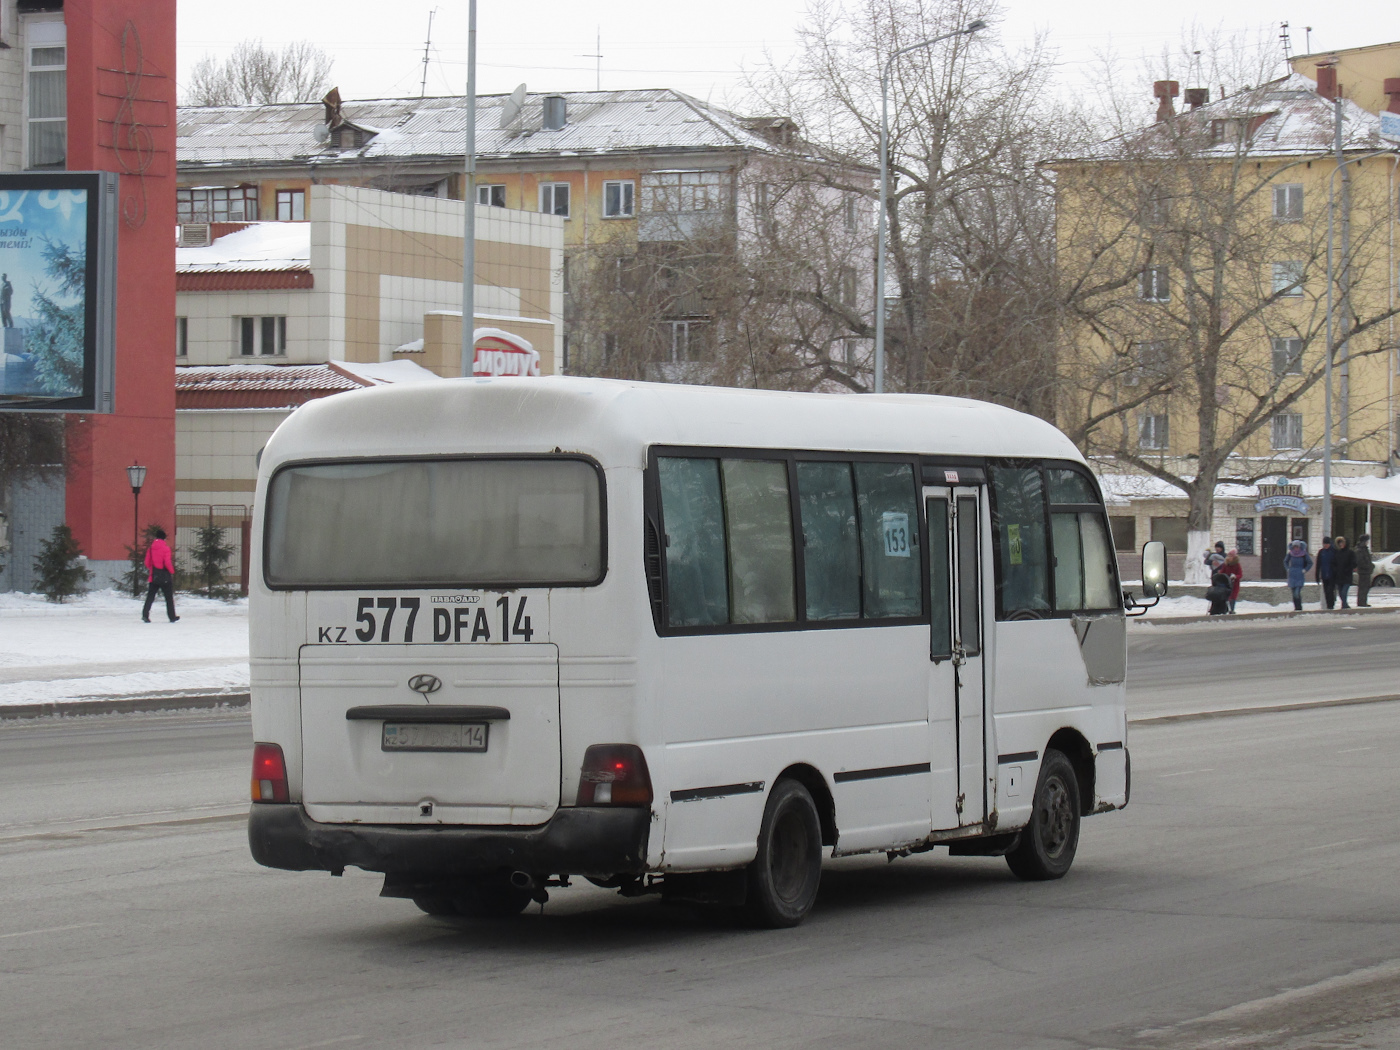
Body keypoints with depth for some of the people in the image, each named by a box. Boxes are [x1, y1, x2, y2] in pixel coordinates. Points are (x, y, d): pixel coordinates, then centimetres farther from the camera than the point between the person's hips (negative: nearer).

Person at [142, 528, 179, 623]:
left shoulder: (151, 547, 3)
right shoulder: (165, 547, -11)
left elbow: (147, 563, 6)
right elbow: (167, 562, -15)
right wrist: (172, 571, 0)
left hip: (154, 576, 4)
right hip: (165, 576, -4)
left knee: (150, 596, 4)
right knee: (169, 597, 8)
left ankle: (145, 615, -11)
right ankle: (172, 617, 13)